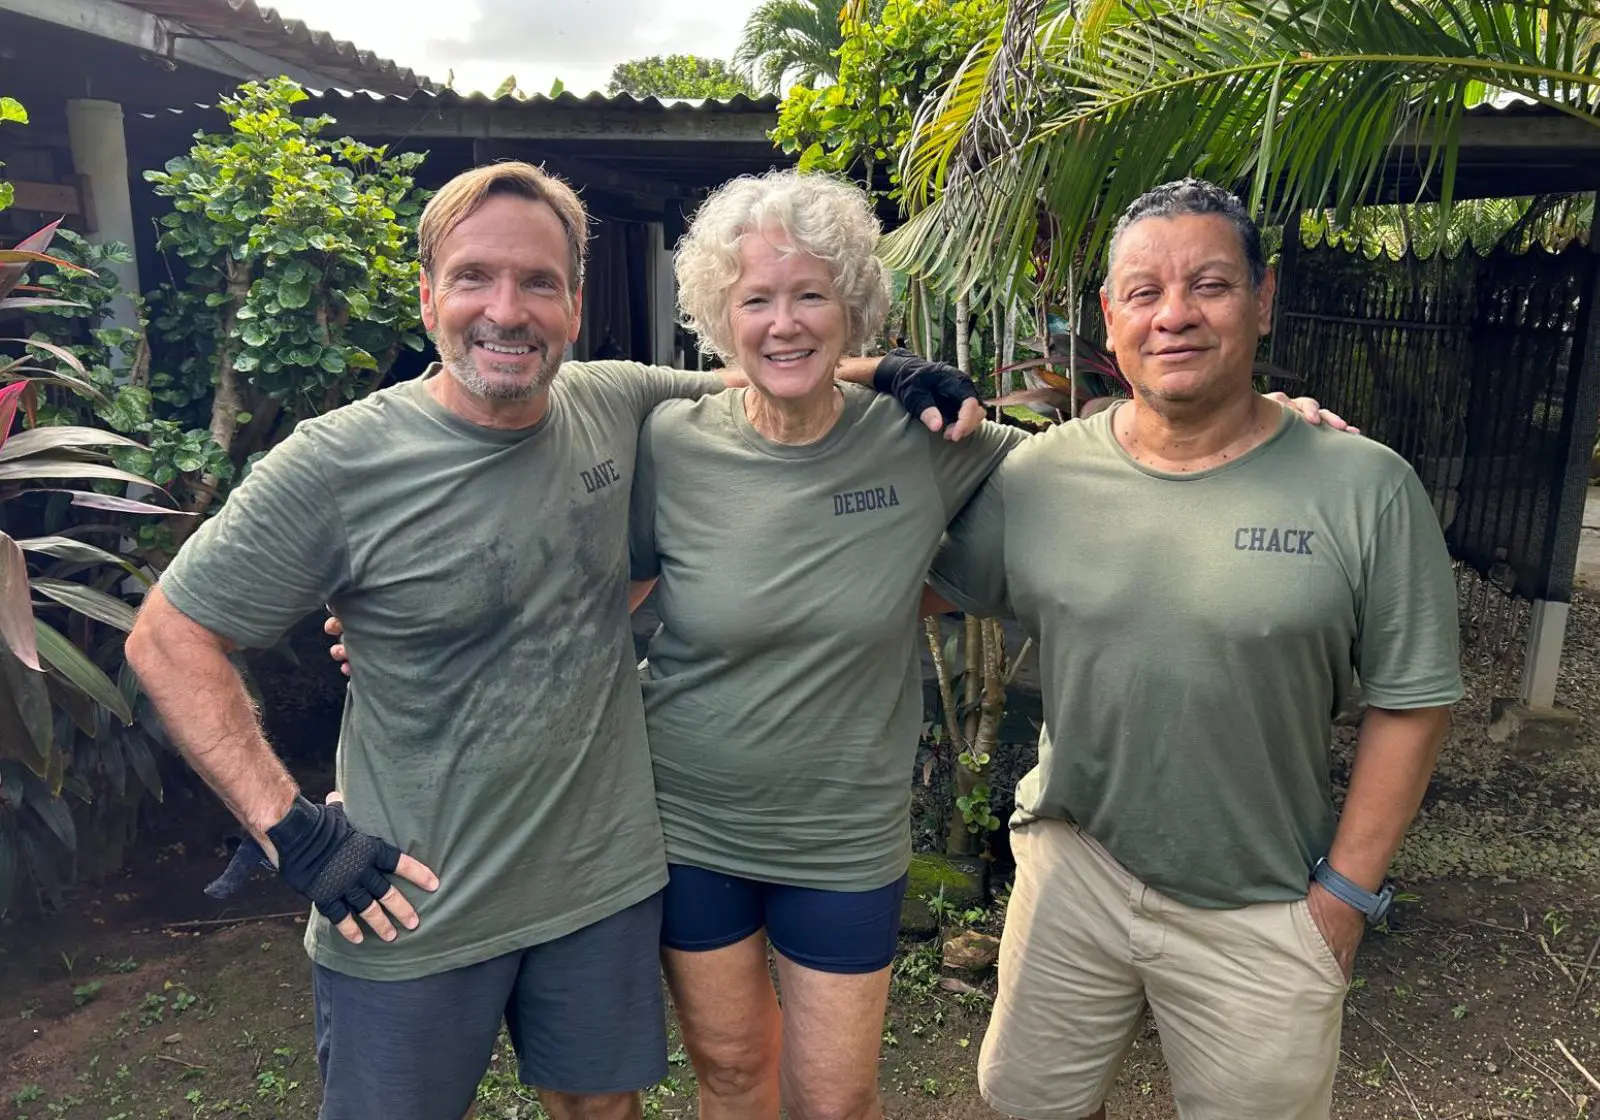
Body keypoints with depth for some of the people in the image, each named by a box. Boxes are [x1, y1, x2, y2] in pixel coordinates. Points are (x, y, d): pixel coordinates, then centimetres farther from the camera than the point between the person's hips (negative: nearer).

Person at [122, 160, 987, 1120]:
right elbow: (170, 640, -8)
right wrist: (292, 830, -14)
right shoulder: (337, 465, -16)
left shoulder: (615, 406, -5)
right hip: (412, 909, -3)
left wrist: (884, 373, -5)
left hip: (607, 885, 3)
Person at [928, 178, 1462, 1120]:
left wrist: (1345, 892, -7)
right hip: (1074, 866, 2)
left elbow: (1412, 700, -7)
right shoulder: (1038, 475, -6)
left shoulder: (1364, 489, -12)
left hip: (1265, 914, -2)